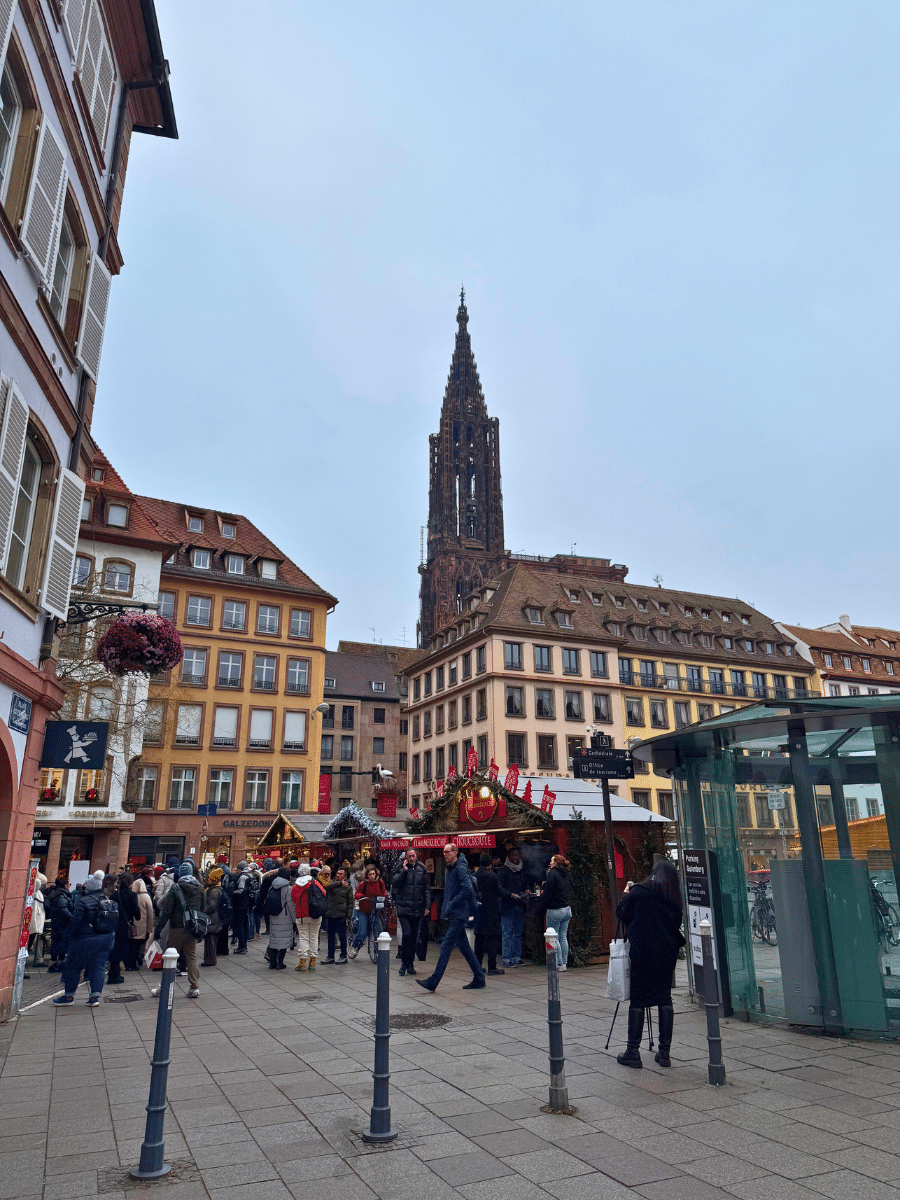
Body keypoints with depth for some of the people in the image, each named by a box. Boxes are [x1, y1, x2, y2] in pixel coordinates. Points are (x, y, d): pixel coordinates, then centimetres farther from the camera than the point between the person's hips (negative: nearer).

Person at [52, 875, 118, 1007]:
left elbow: (75, 922, -13)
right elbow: (115, 921, 12)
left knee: (73, 966, 11)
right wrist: (110, 938, 20)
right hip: (106, 940, 5)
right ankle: (95, 996, 4)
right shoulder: (109, 901, 7)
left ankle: (69, 995, 20)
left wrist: (71, 937, 0)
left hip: (86, 940, -5)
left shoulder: (83, 901, -13)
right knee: (98, 967, 10)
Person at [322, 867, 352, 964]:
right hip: (330, 914, 3)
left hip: (341, 915, -3)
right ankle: (330, 957, 21)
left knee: (342, 937, 1)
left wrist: (348, 917, -6)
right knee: (330, 937, 10)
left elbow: (350, 903, 2)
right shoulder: (333, 883, 10)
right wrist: (339, 883, -26)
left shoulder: (348, 887, 3)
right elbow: (328, 887, -14)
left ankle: (343, 956, 15)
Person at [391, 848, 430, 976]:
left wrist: (427, 906, 5)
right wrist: (404, 870, -14)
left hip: (418, 909, 3)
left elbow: (427, 889, 11)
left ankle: (410, 964, 18)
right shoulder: (401, 869, 4)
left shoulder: (421, 870, 9)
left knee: (414, 937, 7)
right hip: (404, 908, -2)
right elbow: (395, 883, -9)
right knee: (407, 934, -12)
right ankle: (404, 962, 2)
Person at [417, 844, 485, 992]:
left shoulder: (460, 868, -12)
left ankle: (433, 982, -10)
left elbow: (467, 890, -23)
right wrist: (445, 908, 14)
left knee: (446, 946, -10)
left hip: (459, 914, -10)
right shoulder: (450, 870, 17)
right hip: (453, 915, 10)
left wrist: (451, 905, -21)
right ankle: (479, 979, 20)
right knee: (464, 947, 12)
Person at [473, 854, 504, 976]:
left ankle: (478, 965, 17)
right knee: (493, 939, 0)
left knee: (479, 938, 13)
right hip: (491, 911, -5)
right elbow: (499, 892, -8)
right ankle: (492, 967, -1)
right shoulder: (491, 875, -14)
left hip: (478, 911, 5)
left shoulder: (473, 876, 0)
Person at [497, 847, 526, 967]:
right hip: (507, 906, -6)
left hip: (519, 907, 6)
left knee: (518, 934, 8)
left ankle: (516, 958, 15)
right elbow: (500, 887, -10)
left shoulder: (521, 870, 17)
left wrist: (525, 894, 6)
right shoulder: (504, 869, -2)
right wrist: (511, 895, -22)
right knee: (507, 934, -5)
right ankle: (507, 959, 0)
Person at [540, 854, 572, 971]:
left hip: (555, 910, -8)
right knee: (563, 937, 11)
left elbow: (547, 892, -12)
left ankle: (559, 964, 0)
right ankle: (565, 963, 13)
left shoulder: (552, 873, -11)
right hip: (566, 909, 8)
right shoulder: (565, 874, 11)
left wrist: (543, 908, -3)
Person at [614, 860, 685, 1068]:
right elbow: (677, 926, 10)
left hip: (641, 953, -4)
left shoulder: (638, 892, -7)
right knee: (665, 998, 11)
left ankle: (633, 1051, 5)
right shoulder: (674, 898, 5)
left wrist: (625, 894, 16)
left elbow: (621, 914, 1)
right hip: (667, 954, 4)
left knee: (637, 1000, 2)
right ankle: (664, 1052, 12)